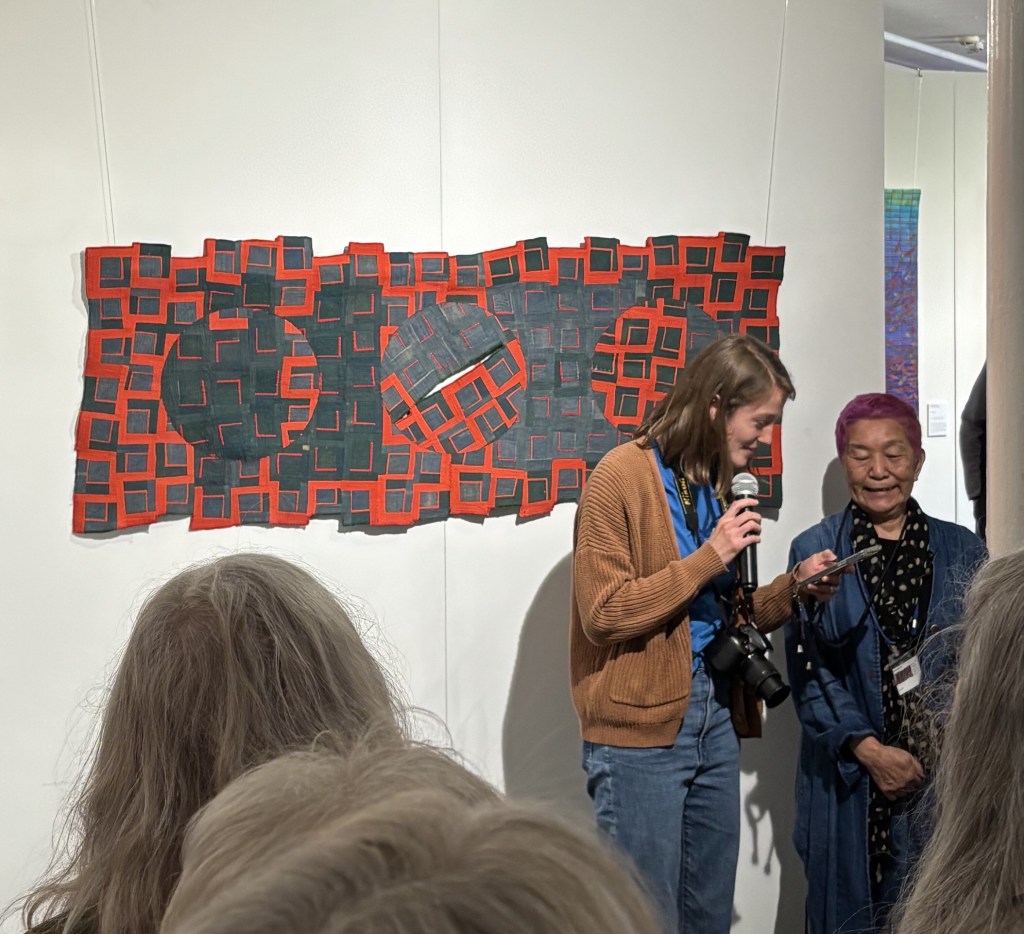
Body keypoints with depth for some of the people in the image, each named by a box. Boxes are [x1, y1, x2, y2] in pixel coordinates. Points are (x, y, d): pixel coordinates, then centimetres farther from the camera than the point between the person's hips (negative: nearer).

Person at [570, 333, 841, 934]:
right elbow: (604, 613, -16)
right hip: (641, 729, -8)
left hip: (715, 719, 8)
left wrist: (792, 590, 1)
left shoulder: (720, 484, 13)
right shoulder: (623, 475, -11)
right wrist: (709, 559, -19)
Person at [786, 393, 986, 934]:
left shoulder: (961, 551, 7)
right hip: (848, 775, -1)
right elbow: (808, 671, -2)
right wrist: (868, 749, -12)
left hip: (947, 775, 1)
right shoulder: (814, 552, 3)